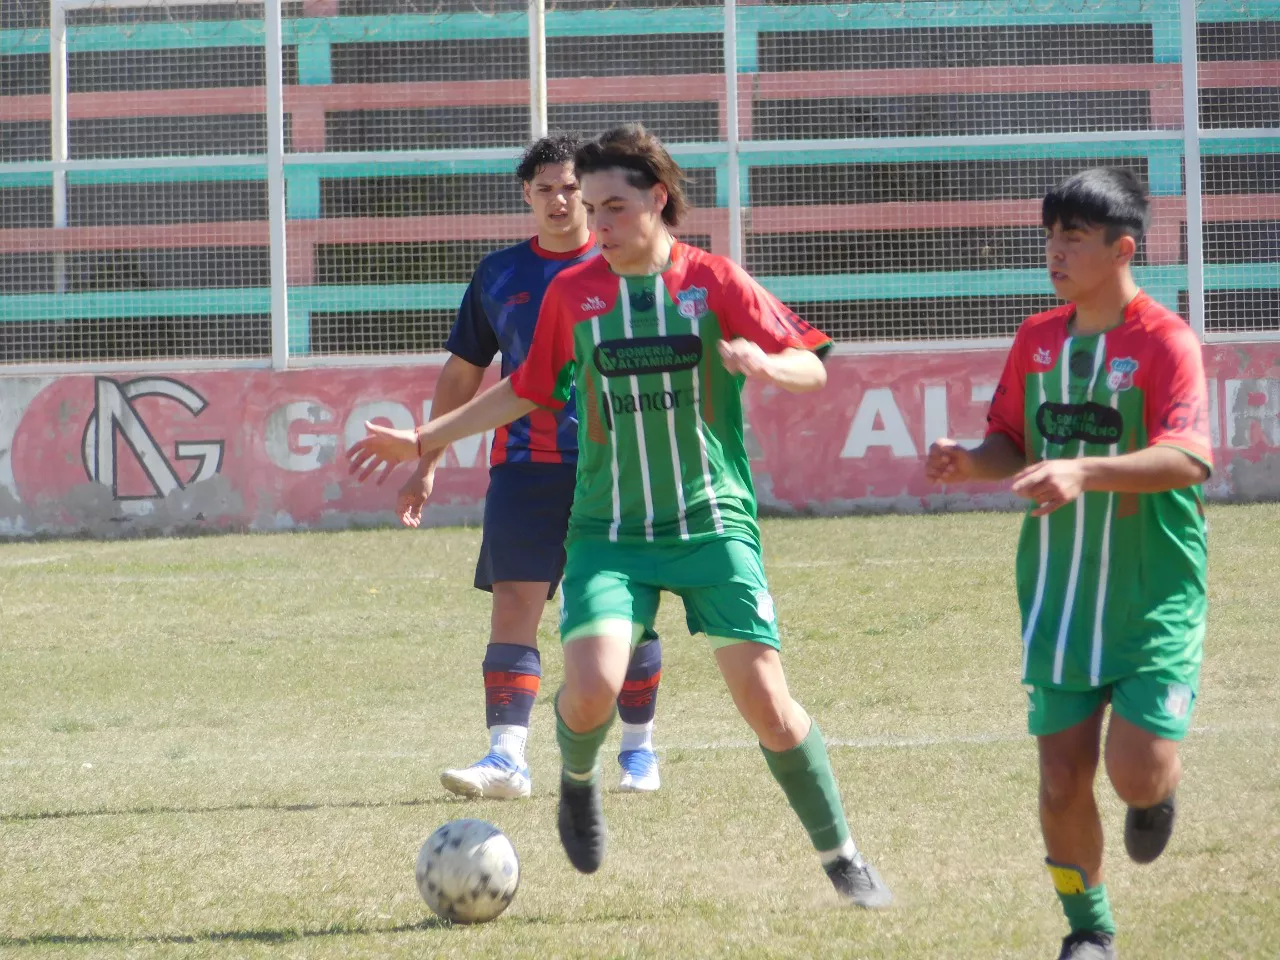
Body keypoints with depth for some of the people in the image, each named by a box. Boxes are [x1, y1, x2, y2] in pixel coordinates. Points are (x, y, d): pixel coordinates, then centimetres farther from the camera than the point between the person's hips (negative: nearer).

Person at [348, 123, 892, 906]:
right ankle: (579, 779, 14)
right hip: (611, 531, 1)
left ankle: (843, 857, 9)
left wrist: (766, 364, -27)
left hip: (713, 521, -1)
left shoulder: (714, 281, -2)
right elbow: (528, 390, 18)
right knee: (592, 683, -21)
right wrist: (425, 440, 16)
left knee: (767, 702, -10)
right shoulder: (572, 293, 5)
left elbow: (813, 368, -4)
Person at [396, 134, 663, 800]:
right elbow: (461, 375, 17)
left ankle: (638, 750, 20)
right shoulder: (499, 275, 10)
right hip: (525, 469, 1)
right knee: (513, 606, -10)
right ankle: (506, 757, -15)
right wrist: (427, 463, 13)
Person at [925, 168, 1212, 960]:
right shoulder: (1038, 339, 6)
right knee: (1063, 781, 1)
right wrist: (971, 463, -7)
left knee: (1138, 772, -14)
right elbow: (1014, 445, 16)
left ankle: (1156, 796, 24)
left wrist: (1085, 473, -39)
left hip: (1154, 598, -5)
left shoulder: (1164, 340, -13)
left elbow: (1191, 456, -26)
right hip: (1061, 595, 5)